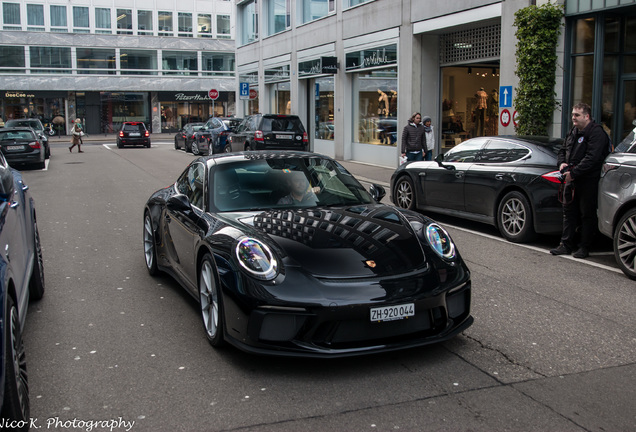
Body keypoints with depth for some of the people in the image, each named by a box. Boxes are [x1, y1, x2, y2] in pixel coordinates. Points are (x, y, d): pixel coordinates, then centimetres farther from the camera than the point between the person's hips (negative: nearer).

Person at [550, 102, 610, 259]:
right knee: (569, 212, 9)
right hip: (572, 180, 8)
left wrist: (573, 173, -22)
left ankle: (584, 247, 7)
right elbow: (563, 151, 24)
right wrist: (561, 163, 3)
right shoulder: (573, 132, 16)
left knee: (587, 215, 0)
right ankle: (566, 245, 14)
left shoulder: (596, 133, -11)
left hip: (588, 181, -8)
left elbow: (591, 158, -20)